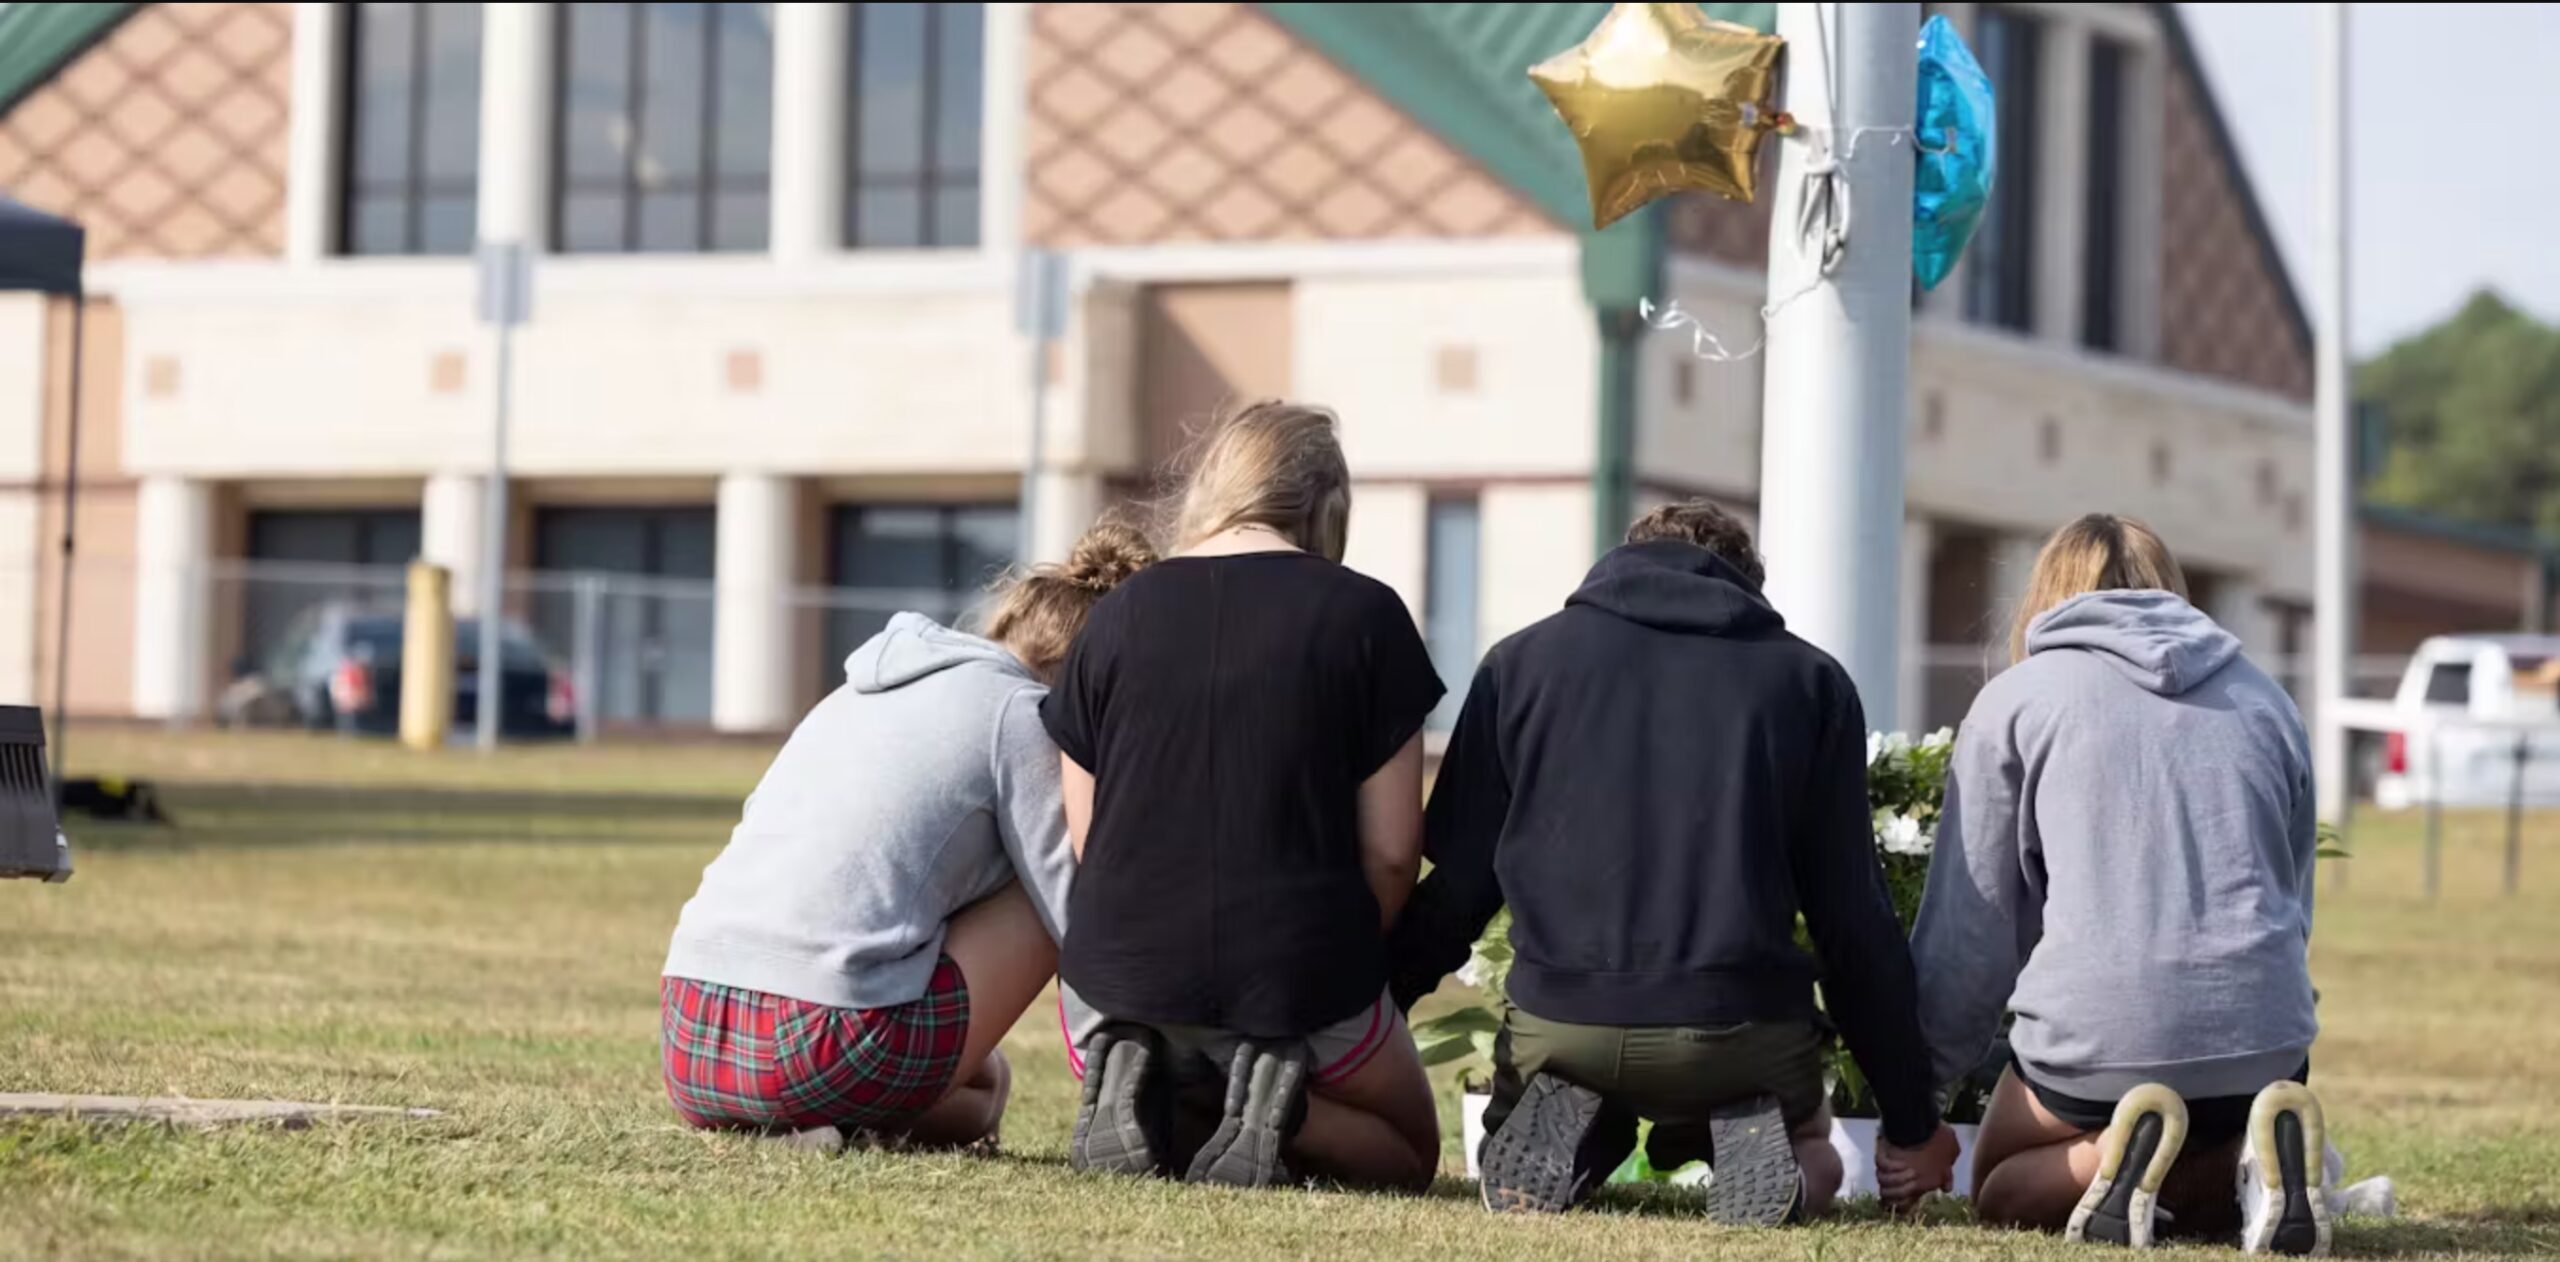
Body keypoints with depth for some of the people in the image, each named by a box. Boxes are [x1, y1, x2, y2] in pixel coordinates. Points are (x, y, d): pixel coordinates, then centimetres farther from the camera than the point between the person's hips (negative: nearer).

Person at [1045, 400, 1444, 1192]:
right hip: (1302, 986, -2)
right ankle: (1288, 1113, -9)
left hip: (1123, 979, 2)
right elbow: (1391, 849, -4)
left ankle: (1129, 1087, -3)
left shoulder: (1117, 615, 4)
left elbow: (1085, 837, 5)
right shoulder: (1363, 615, -4)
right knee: (1408, 1152, 24)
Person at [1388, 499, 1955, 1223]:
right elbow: (1854, 919, 8)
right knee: (1811, 1166, 29)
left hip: (1559, 1020, 1)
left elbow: (1456, 887, 7)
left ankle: (1561, 1130, -6)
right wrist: (1913, 1124, 14)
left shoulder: (1520, 661, 12)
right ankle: (1751, 1136, -8)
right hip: (1744, 1026, -1)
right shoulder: (1810, 680, 11)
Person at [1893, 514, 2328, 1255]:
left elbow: (1967, 929, 7)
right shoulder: (2264, 700, 19)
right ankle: (2253, 1154, -7)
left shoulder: (2016, 699, 8)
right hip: (2263, 1035, 3)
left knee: (2003, 1194, 22)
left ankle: (2115, 1154, -12)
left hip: (2096, 1030, -3)